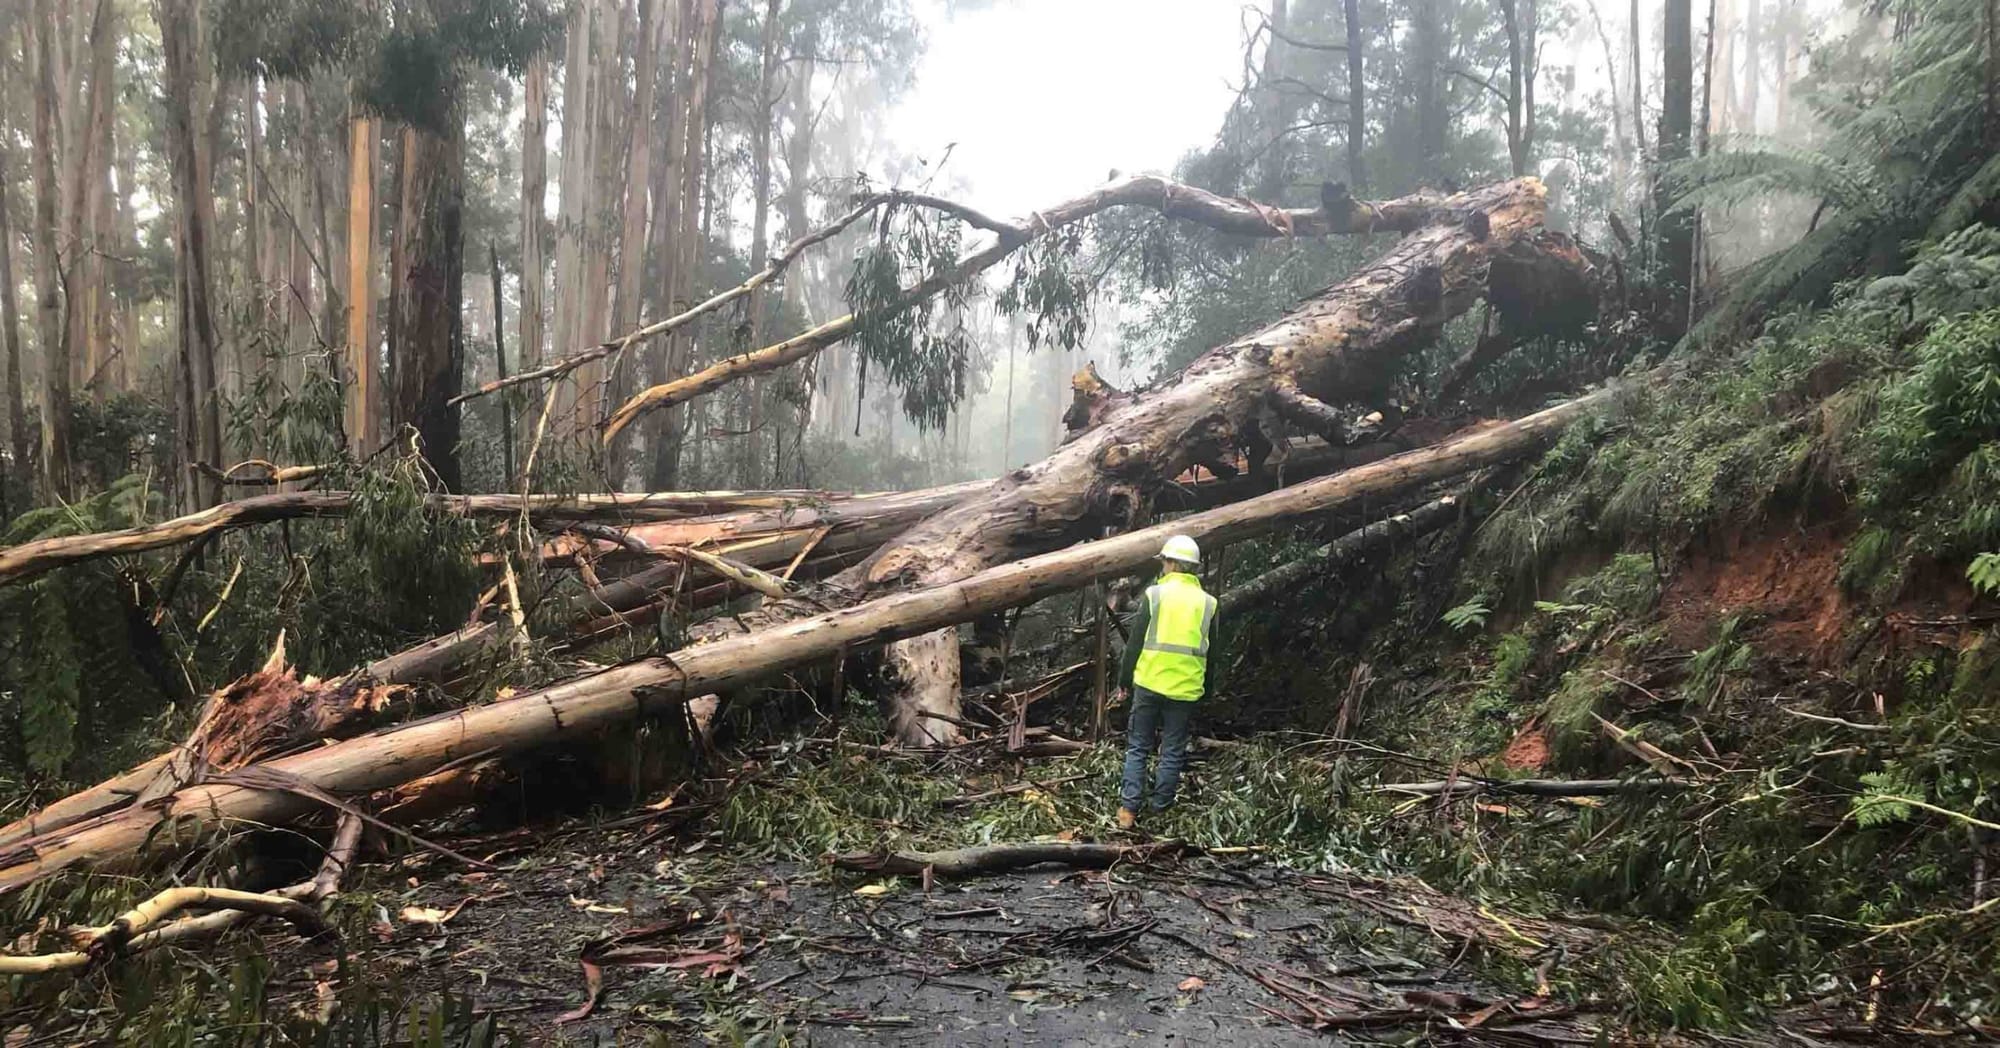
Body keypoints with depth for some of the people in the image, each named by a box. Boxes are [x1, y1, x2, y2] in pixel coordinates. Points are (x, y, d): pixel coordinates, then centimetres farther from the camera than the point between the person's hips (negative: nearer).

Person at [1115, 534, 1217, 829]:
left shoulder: (1155, 594, -5)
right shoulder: (1207, 603, 3)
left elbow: (1135, 642, -3)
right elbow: (1211, 652, 10)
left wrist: (1125, 678, 8)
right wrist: (1206, 688, 20)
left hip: (1149, 683, -1)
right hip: (1186, 688, 1)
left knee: (1138, 747, 8)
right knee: (1173, 752, 11)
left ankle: (1128, 810, 3)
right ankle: (1160, 811, 16)